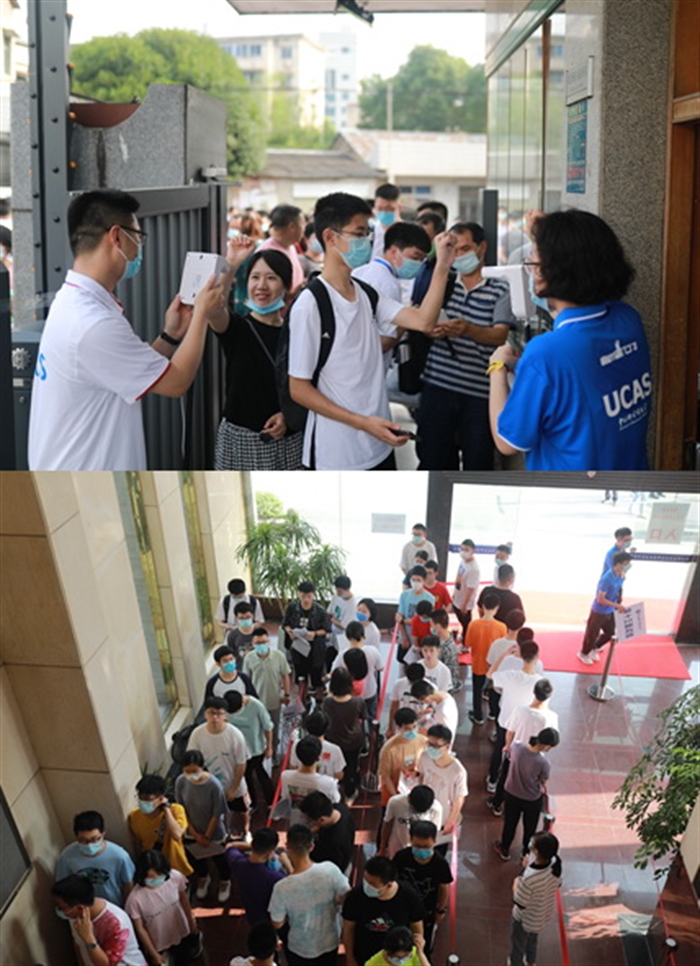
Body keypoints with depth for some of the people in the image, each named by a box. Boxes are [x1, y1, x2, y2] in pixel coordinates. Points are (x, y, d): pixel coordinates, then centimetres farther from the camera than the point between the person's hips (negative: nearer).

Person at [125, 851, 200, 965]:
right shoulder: (135, 898, -38)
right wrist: (154, 954, -11)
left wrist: (191, 921, 9)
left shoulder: (175, 877, -30)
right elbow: (140, 929, -21)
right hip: (158, 942, -3)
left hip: (181, 931, 3)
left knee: (191, 954, 30)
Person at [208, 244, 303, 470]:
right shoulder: (236, 327, -3)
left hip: (288, 440, 2)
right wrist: (230, 265, -41)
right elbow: (213, 309, -27)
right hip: (240, 439, -2)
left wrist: (288, 415, -9)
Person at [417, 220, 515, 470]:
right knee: (434, 459, 7)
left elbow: (500, 335, -9)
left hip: (480, 392, -2)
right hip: (437, 386, 2)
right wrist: (432, 329, -17)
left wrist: (468, 329, -29)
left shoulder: (499, 289, 3)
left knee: (478, 461, 4)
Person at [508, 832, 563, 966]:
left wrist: (516, 882, -13)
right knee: (532, 940, 36)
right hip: (543, 913, 6)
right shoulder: (555, 863, -24)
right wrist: (529, 867, -3)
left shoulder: (529, 877, -44)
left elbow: (519, 903, -29)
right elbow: (557, 884, -1)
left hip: (525, 919, -6)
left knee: (518, 946, 25)